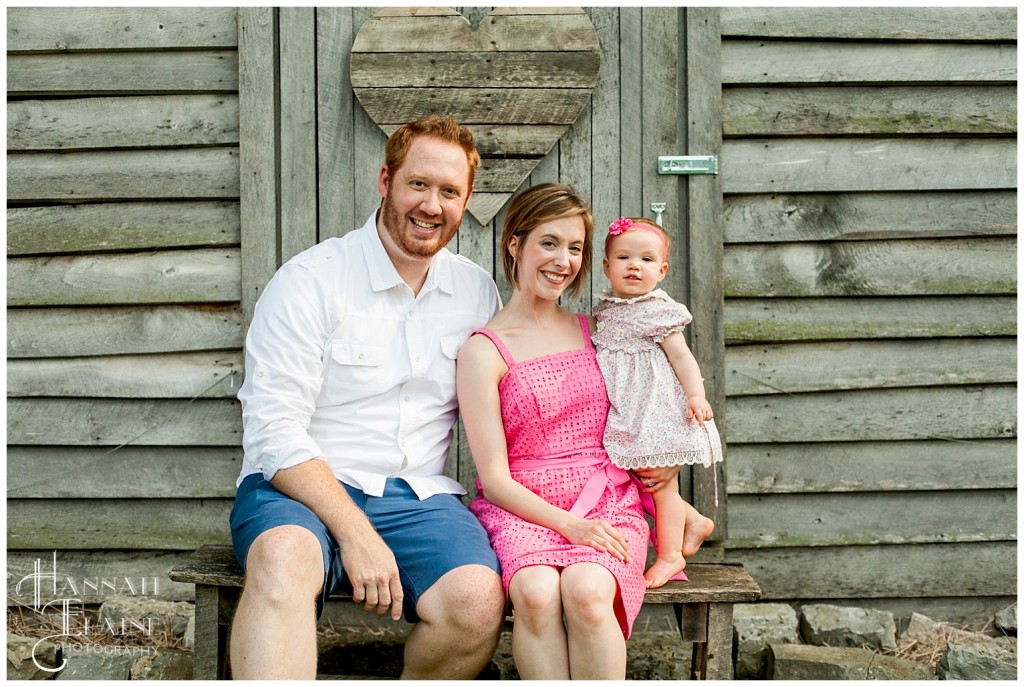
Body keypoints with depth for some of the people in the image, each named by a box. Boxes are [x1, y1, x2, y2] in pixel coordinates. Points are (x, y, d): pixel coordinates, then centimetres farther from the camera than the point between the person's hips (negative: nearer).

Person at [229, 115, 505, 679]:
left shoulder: (477, 292, 11)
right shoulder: (312, 279, -5)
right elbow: (273, 431, -12)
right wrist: (355, 533, -22)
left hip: (418, 495, 4)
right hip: (300, 486, -3)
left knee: (479, 602, -27)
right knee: (284, 558, -38)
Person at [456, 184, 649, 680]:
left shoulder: (593, 331, 15)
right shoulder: (483, 351, 0)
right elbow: (494, 478, -5)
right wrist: (567, 524, -17)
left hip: (607, 505, 3)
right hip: (523, 510, -2)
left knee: (586, 589, -31)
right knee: (535, 592, -35)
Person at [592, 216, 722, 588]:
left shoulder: (659, 311, -10)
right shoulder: (604, 308, 9)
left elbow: (680, 355, -12)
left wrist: (696, 394, -21)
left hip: (655, 408, -7)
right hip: (624, 412, 7)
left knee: (661, 483, 0)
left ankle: (670, 555, 14)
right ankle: (695, 521, 33)